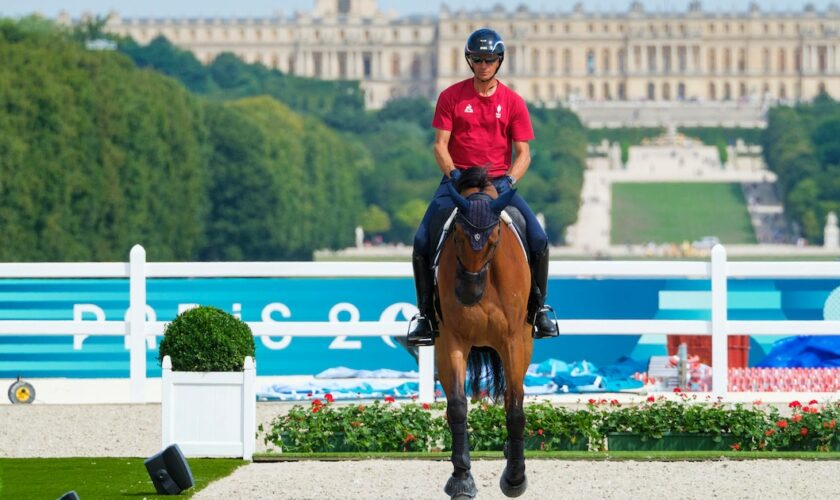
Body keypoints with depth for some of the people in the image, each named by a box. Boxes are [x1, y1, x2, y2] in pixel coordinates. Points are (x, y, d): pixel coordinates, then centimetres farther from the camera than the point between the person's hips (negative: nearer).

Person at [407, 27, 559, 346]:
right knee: (422, 241, -19)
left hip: (499, 183, 0)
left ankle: (538, 308, 3)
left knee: (538, 239, -17)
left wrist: (508, 180, -15)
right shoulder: (451, 97, 2)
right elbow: (440, 145, -1)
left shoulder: (513, 102, 3)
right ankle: (426, 314, -4)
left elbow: (523, 153, 2)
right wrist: (453, 174, -18)